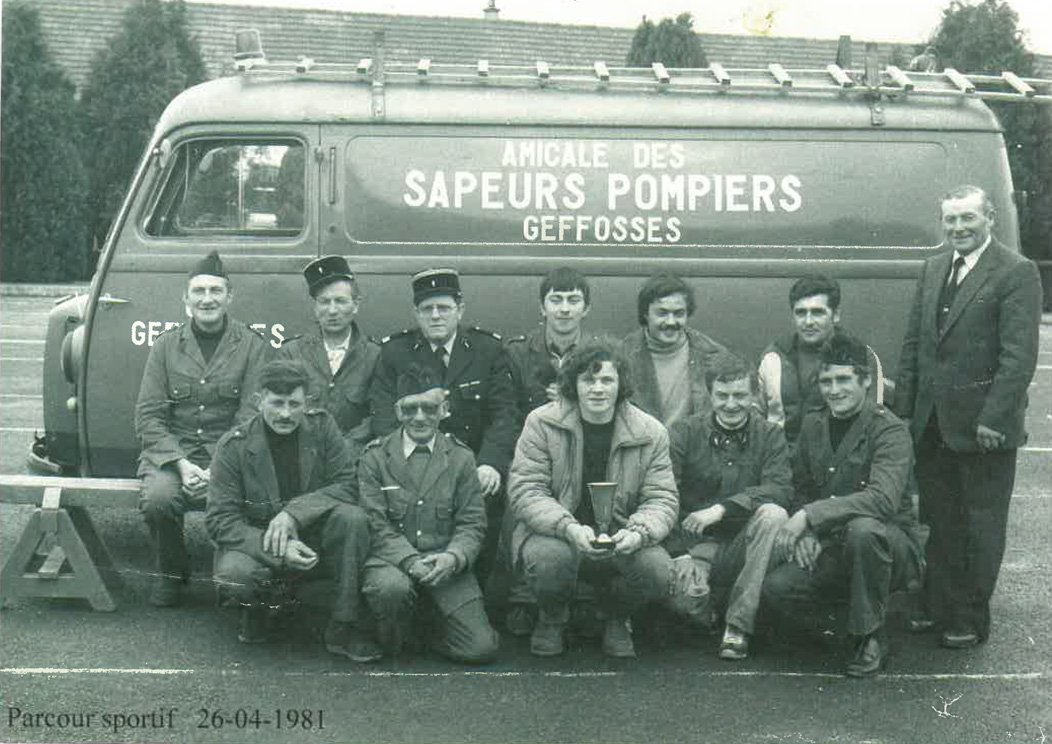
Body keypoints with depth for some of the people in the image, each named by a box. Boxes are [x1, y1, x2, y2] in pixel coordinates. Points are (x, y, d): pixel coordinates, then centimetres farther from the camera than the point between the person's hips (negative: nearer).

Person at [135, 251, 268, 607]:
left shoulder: (251, 346, 4)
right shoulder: (166, 346, 9)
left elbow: (250, 417, -2)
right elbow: (148, 416, 4)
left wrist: (218, 470, -16)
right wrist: (181, 465, -12)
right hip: (172, 451, 2)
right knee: (157, 498, -30)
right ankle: (171, 572, 2)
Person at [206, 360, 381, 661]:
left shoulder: (321, 425, -5)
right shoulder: (234, 445, -11)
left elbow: (348, 485, -9)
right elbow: (219, 520, -14)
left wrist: (294, 513, -25)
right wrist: (278, 550, -28)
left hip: (313, 541, 2)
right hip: (256, 543, -2)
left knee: (352, 518, -28)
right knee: (233, 575, -35)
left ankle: (343, 627, -16)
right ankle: (259, 605, 5)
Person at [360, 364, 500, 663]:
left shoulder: (461, 458, 8)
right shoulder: (375, 457, 3)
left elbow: (472, 524, 4)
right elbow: (376, 525, -4)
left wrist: (453, 557, -17)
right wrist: (411, 561, -20)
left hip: (445, 562, 1)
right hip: (392, 559, -1)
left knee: (480, 648, -17)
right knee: (392, 587, -38)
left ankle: (438, 632, 18)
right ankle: (391, 642, -4)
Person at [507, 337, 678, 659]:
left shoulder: (650, 433, 1)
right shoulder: (542, 423, -6)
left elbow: (663, 499, -1)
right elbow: (524, 490, -11)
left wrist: (638, 533, -25)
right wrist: (569, 528, -28)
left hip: (620, 539, 2)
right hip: (554, 532, -2)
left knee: (657, 570, -28)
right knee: (550, 558, -36)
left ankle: (616, 619, 10)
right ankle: (552, 619, 3)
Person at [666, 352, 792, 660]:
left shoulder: (770, 436, 7)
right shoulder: (686, 433, 4)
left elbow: (780, 490, -11)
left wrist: (723, 509, -23)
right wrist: (679, 553, -22)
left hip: (745, 546, 2)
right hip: (698, 545, -2)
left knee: (773, 514, -30)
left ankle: (739, 625, -23)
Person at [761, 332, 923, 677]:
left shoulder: (890, 431, -14)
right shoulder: (813, 424, 6)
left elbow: (883, 500, -29)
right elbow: (800, 490, 14)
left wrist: (810, 516, -31)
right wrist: (806, 535, -7)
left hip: (893, 546, -4)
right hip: (829, 548, 4)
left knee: (863, 528, -39)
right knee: (775, 588, -23)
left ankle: (870, 637, -18)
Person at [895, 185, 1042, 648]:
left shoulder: (1017, 273, -9)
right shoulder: (933, 269, 11)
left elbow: (1020, 355, -14)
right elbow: (913, 343, 13)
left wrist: (993, 418, -19)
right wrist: (904, 409, 8)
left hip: (982, 427, -6)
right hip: (932, 426, 6)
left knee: (980, 528, 6)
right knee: (939, 523, 15)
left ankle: (971, 620, 17)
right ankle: (939, 608, 27)